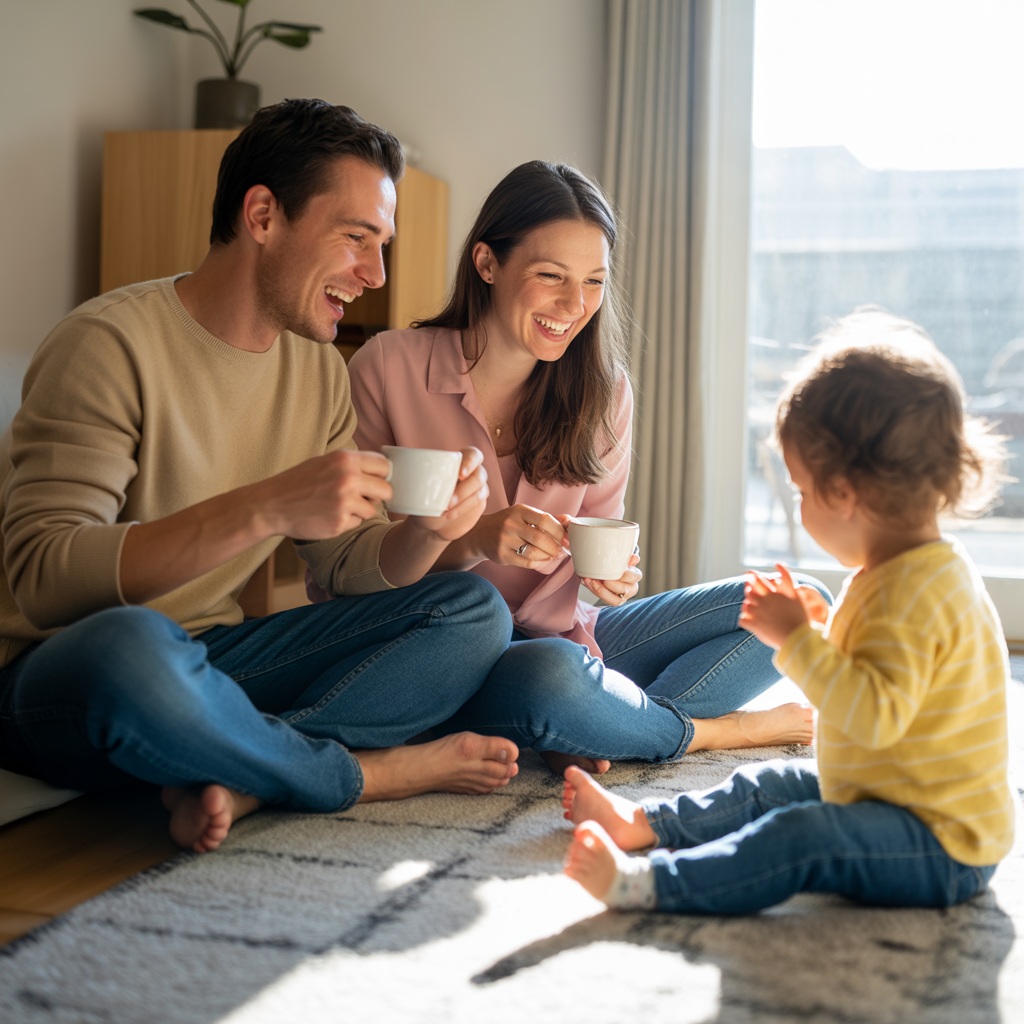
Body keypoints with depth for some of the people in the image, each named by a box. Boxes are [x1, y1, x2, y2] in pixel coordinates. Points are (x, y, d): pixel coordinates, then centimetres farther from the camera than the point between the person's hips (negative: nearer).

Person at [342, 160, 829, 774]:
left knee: (799, 606, -6)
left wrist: (613, 572, -13)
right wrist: (470, 543, -25)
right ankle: (717, 731, -8)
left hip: (565, 637, 5)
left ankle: (596, 734, -19)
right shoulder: (389, 369, -9)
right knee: (552, 674, -39)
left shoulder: (603, 390, 3)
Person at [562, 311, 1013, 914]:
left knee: (803, 838, -32)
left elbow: (875, 713, -35)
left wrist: (798, 639, -28)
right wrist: (814, 632, 10)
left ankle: (643, 884, -40)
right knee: (772, 786, 20)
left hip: (943, 848, -11)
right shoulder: (912, 572, 10)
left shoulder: (914, 593, -25)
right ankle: (641, 823, 31)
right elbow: (870, 682, 21)